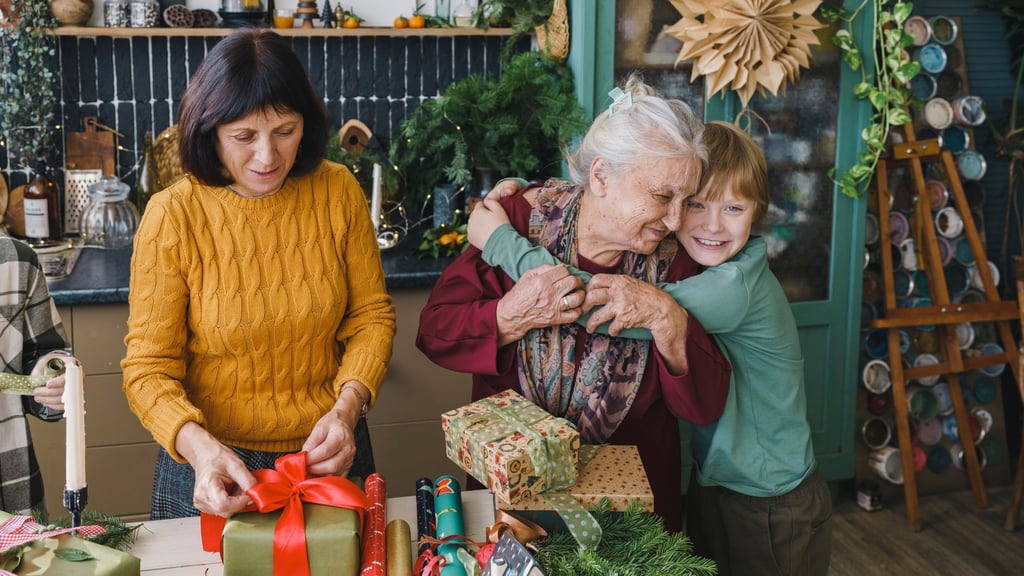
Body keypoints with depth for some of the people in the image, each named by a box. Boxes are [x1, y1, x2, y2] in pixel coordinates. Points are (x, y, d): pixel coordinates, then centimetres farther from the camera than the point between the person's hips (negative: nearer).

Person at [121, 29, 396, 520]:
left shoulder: (338, 191, -9)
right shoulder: (172, 216, -16)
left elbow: (371, 316, -2)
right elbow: (149, 369, -15)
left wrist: (347, 407, -19)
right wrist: (197, 445, -33)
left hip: (328, 454, 3)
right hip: (214, 465, -2)